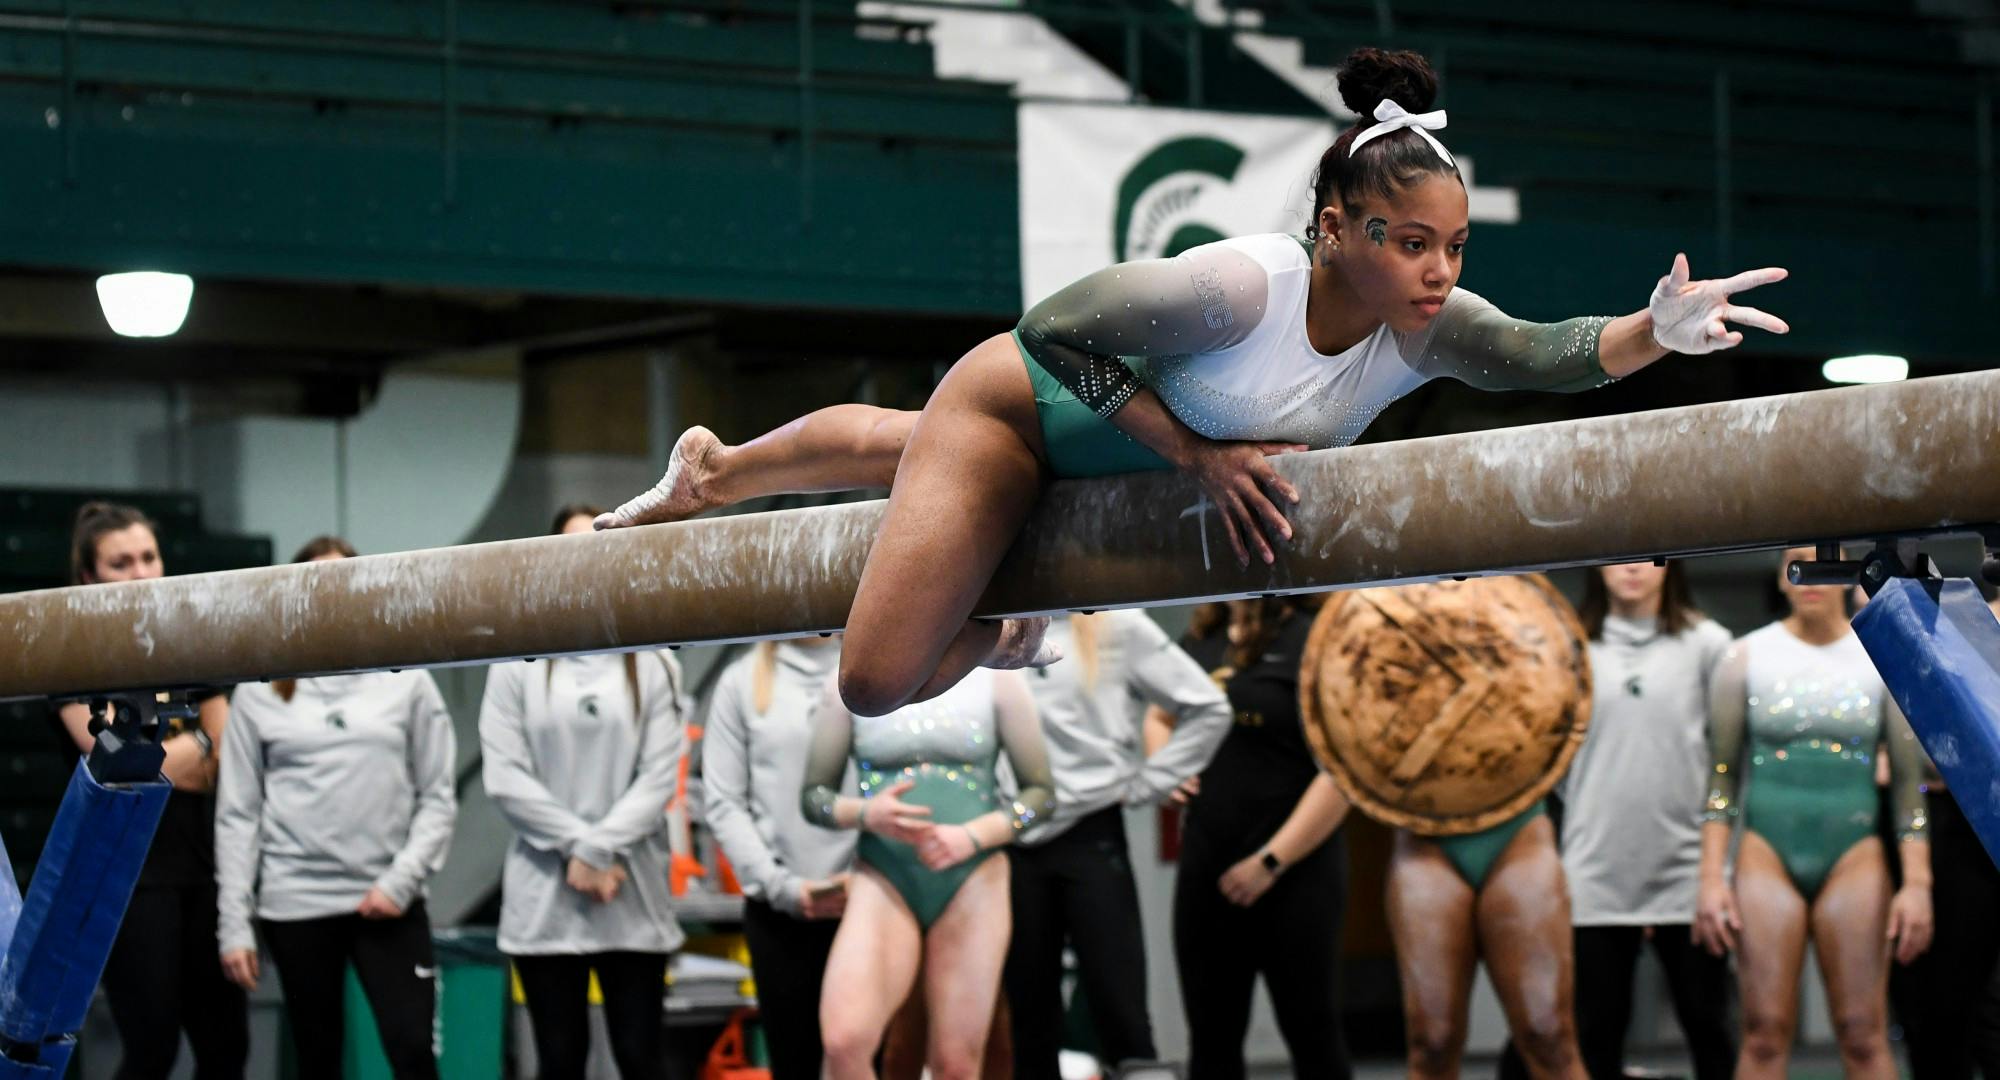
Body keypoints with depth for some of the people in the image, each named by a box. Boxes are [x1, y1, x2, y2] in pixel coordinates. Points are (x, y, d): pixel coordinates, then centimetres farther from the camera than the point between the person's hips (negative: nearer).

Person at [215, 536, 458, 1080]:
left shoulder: (407, 682, 5)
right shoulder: (260, 693, 5)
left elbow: (438, 797, 5)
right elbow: (238, 813, 4)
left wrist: (403, 878, -8)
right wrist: (233, 922, -1)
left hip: (386, 904, 0)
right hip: (295, 905, 1)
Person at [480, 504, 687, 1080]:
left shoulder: (652, 666, 4)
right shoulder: (517, 665, 2)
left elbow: (659, 777, -2)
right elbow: (505, 778, -3)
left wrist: (600, 846, -13)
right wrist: (577, 846, -11)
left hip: (635, 900, 0)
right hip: (542, 900, 0)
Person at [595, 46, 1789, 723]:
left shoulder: (1426, 328, -28)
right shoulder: (1239, 287, -45)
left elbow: (1546, 353, -44)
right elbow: (1053, 327, -33)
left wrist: (1659, 331, -62)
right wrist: (1200, 455, -34)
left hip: (1119, 447, 6)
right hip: (1021, 402, -6)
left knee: (889, 448, 34)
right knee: (877, 683, -11)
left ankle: (710, 471, 62)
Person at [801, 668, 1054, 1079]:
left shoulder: (996, 681, 4)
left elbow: (1042, 793, 6)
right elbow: (813, 794, 9)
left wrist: (972, 836, -11)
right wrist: (865, 813, -14)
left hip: (972, 881, 0)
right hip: (882, 879, 0)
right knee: (844, 1042, -22)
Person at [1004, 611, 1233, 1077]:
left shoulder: (1116, 625, 2)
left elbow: (1207, 709, 3)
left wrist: (1143, 785, -2)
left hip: (1091, 834, -2)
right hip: (1012, 844, 2)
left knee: (1120, 1016, -6)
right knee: (1030, 1025, 5)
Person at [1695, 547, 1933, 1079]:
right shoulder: (1748, 656, 5)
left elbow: (1909, 779, 5)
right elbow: (1721, 775, 5)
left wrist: (1917, 881, -4)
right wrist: (1711, 879, -3)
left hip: (1854, 854, 0)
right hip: (1768, 851, 0)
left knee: (1864, 1035, -4)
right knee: (1766, 1033, -5)